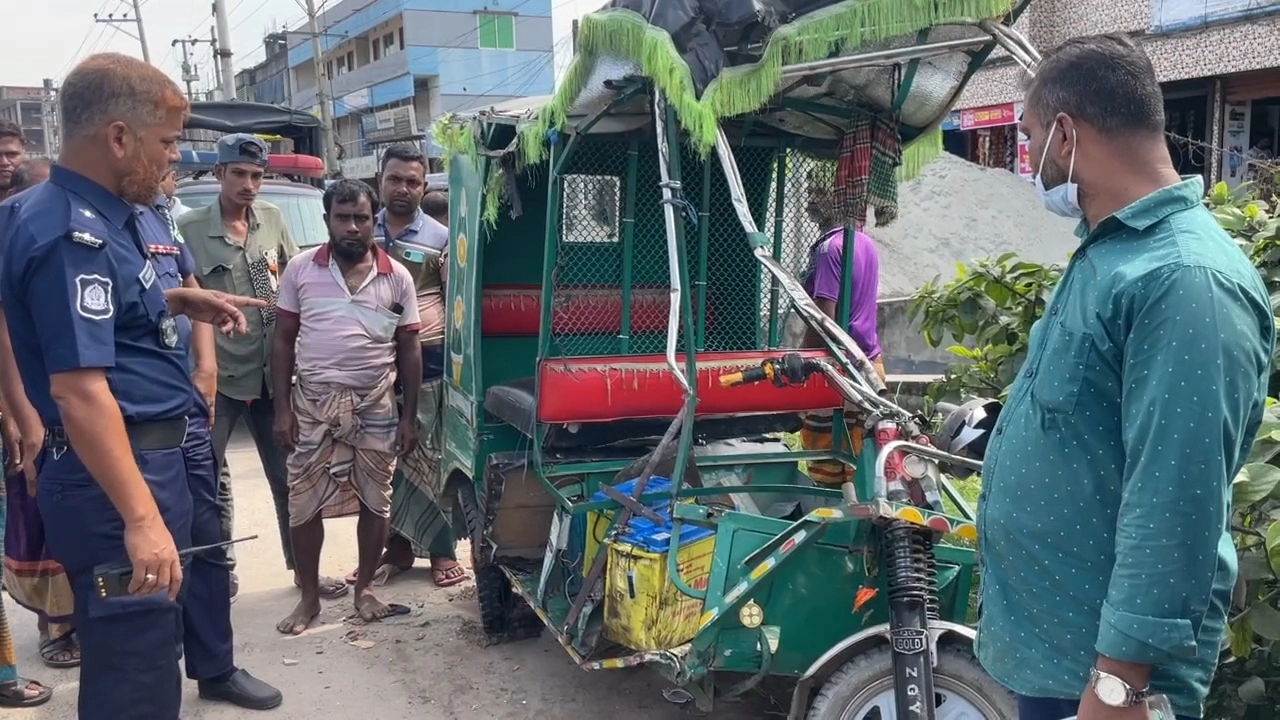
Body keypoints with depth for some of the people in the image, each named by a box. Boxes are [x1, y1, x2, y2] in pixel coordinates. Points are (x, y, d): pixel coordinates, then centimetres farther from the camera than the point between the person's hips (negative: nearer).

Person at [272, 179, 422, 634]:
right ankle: (309, 596, 19)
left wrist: (410, 416, 1)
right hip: (313, 402, 0)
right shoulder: (301, 270, 0)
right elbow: (283, 340, 4)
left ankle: (364, 588, 24)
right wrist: (282, 406, -3)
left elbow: (409, 349, 4)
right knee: (305, 503, 4)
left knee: (375, 500, 7)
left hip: (376, 406, 0)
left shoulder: (397, 277, 1)